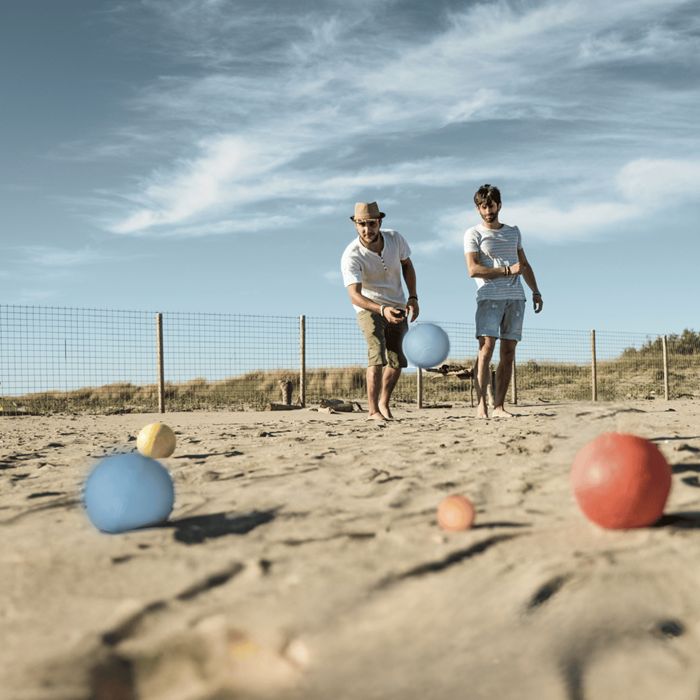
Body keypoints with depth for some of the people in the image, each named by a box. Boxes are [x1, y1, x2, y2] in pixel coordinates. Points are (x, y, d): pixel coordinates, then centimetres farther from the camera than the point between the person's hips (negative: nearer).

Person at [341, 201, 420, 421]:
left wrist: (413, 297, -2)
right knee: (377, 353, -25)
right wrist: (382, 310, -53)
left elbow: (406, 265, 6)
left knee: (397, 361, 6)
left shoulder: (395, 238, -14)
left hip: (397, 307, 5)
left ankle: (384, 403, 29)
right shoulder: (351, 257, -28)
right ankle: (373, 410, -22)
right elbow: (354, 295, -38)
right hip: (369, 308, -5)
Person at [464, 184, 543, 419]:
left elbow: (525, 265, 27)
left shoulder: (513, 231, 21)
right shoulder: (473, 234, 5)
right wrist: (508, 270, -12)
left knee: (508, 353, -1)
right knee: (486, 349, -15)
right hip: (489, 297, -4)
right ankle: (481, 404, -16)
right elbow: (473, 269, -7)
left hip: (515, 297, 5)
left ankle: (499, 405, 1)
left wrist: (536, 291, 18)